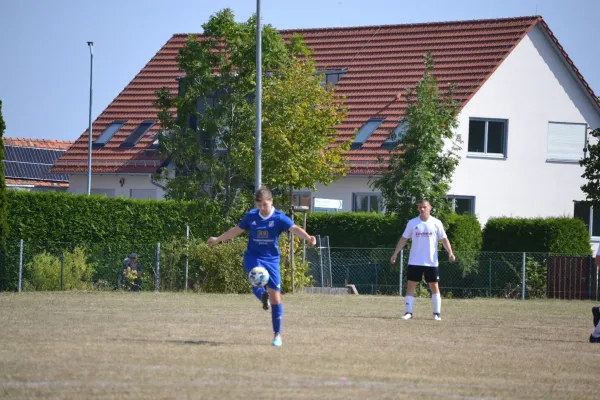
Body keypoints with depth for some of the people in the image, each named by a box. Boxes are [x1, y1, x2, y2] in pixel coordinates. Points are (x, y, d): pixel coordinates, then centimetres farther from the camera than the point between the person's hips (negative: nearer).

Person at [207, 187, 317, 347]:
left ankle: (277, 335, 9)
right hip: (253, 257, 1)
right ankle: (263, 296, 0)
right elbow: (237, 230, 16)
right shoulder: (251, 216, 1)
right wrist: (218, 239, 24)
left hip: (271, 259, -1)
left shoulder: (279, 218, -8)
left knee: (275, 297, -2)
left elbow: (294, 229, -24)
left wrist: (308, 237, -43)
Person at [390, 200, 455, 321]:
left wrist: (450, 252, -14)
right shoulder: (412, 223, 3)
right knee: (411, 285, -2)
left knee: (434, 286, 2)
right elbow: (403, 239, 8)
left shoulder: (436, 223, 0)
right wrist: (395, 254, 3)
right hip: (414, 261, 1)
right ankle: (408, 312, 1)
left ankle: (437, 313, 7)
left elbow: (444, 239, 1)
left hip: (431, 262, -1)